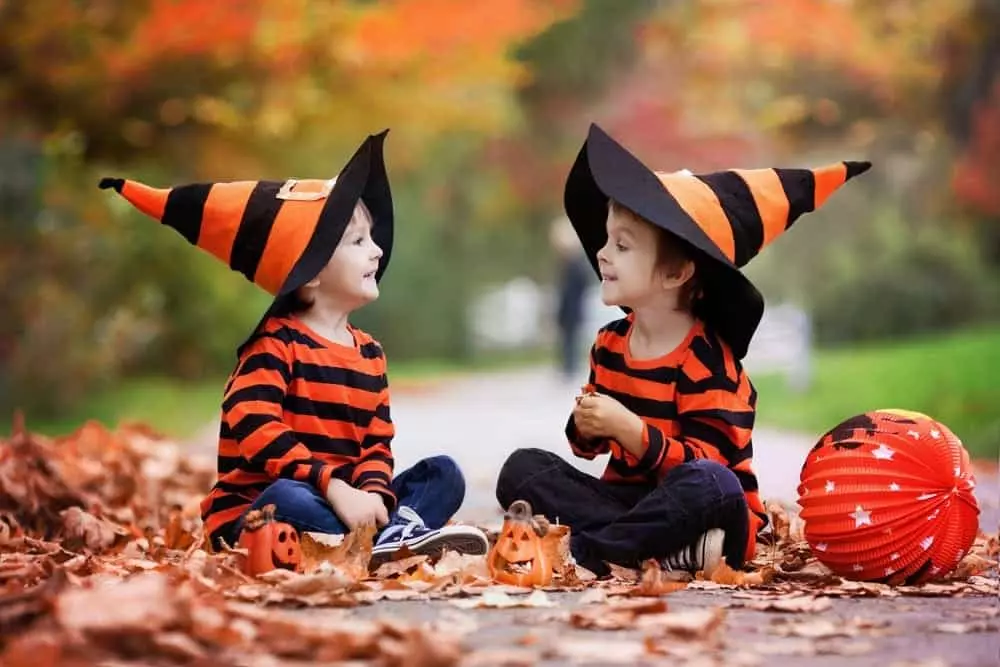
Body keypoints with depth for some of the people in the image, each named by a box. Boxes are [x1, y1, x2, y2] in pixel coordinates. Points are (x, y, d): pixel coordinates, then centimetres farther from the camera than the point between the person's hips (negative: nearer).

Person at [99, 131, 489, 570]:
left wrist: (373, 491, -18)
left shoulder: (369, 353, 13)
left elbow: (377, 444, 7)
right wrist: (334, 488, -33)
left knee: (444, 473, -4)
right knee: (286, 498, -40)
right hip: (256, 517, -7)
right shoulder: (276, 342, -9)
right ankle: (400, 535, -41)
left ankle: (393, 533, -34)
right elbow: (258, 432, -24)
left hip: (345, 504, 7)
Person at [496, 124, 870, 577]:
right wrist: (586, 427, -9)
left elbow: (705, 463, -22)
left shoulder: (705, 359, -14)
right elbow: (588, 446, 15)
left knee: (707, 486, -39)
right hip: (627, 497, 7)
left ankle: (582, 551, -35)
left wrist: (630, 429, -30)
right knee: (522, 469, -12)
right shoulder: (610, 343, 8)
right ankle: (669, 549, -30)